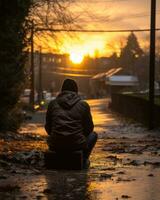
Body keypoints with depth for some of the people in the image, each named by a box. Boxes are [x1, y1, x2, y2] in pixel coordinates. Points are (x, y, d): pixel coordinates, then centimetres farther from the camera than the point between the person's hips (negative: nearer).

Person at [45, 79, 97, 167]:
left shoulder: (52, 104, 6)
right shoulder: (83, 105, 1)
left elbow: (48, 127, 13)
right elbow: (89, 128, 9)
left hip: (56, 146, 2)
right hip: (77, 145, -2)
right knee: (93, 135, 29)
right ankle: (83, 158, 16)